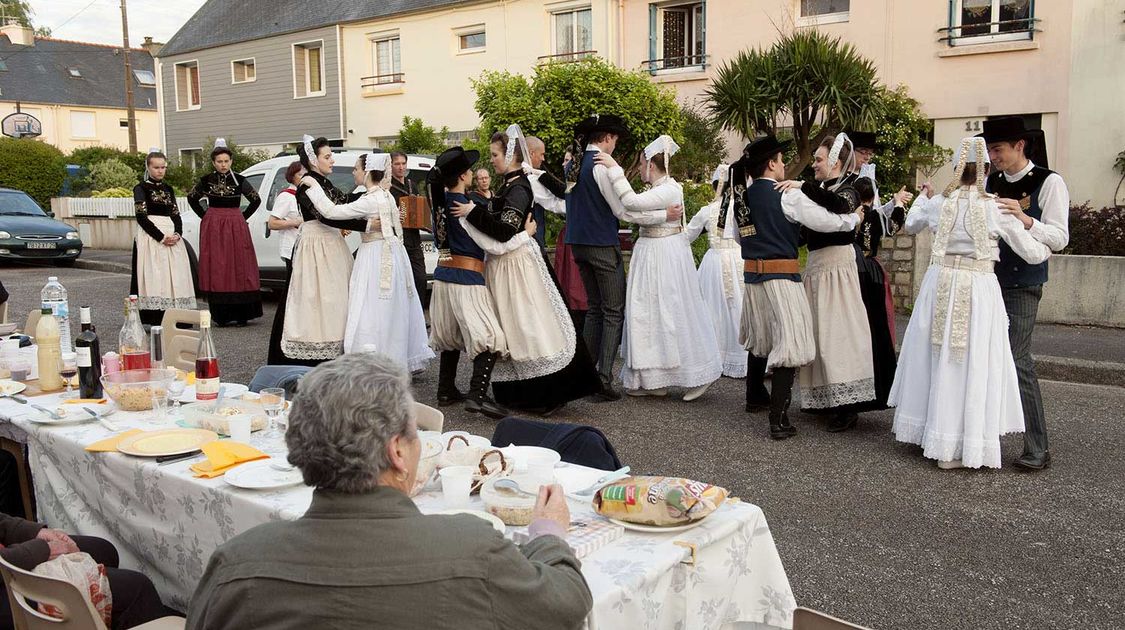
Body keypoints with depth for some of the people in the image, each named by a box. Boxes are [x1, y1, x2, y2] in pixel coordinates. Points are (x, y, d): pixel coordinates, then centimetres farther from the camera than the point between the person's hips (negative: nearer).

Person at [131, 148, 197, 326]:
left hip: (172, 236, 6)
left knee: (175, 276, 1)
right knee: (154, 276, -10)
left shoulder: (168, 189, 16)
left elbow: (176, 215, 13)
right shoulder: (141, 188, 0)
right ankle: (155, 321, -11)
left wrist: (177, 234, -7)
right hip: (151, 237, -5)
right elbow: (141, 217, -8)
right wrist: (161, 237, -17)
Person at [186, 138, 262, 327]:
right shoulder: (206, 180, 5)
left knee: (239, 268, -3)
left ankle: (241, 314, 2)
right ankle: (220, 315, 4)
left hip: (236, 227, -1)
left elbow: (256, 200, 9)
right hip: (212, 228, 1)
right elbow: (192, 198, 18)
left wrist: (243, 217, 2)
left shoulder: (239, 180, 2)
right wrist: (205, 216, 8)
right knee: (216, 270, -1)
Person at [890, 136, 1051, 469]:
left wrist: (923, 196, 39)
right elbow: (1031, 253, -2)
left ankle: (935, 436, 26)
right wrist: (1048, 248, 21)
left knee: (939, 361, 14)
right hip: (979, 289, -3)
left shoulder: (939, 203, 0)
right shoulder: (997, 208, -7)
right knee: (974, 367, 4)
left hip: (940, 284, 3)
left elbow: (910, 225, 22)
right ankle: (968, 445, 10)